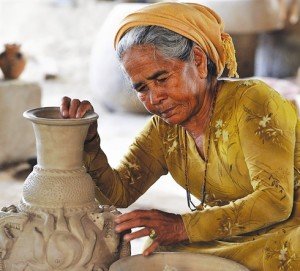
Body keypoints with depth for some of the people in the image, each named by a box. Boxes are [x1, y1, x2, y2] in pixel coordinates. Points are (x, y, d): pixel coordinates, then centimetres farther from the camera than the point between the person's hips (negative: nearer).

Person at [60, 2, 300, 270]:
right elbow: (120, 193, -1)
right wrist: (88, 142, -18)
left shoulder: (251, 100, -18)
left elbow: (275, 200, -24)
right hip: (222, 241, 6)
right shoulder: (164, 128, 2)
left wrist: (182, 227, -30)